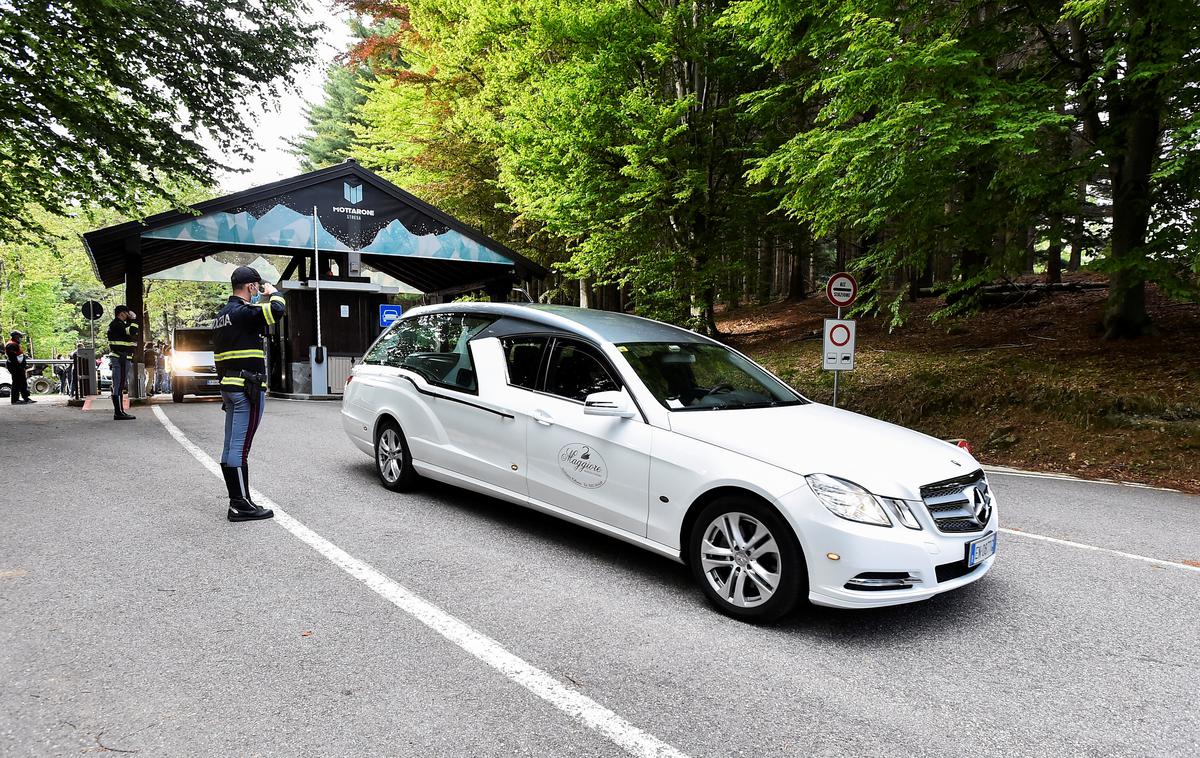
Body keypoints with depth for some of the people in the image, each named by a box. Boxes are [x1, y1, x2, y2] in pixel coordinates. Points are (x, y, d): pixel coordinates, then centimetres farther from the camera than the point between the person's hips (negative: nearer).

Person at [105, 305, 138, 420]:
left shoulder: (121, 324, 21)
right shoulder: (116, 324, -12)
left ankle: (120, 411, 19)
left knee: (119, 386, 13)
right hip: (120, 359, -11)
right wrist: (132, 319, -12)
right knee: (119, 386, -11)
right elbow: (131, 331, -25)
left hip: (123, 359, 11)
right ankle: (118, 413, -12)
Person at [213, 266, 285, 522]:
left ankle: (236, 501, 18)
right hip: (247, 388, -10)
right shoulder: (243, 312, -13)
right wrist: (272, 293, -4)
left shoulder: (222, 315, 19)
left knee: (231, 447, 11)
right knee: (240, 448, -9)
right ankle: (241, 504, -6)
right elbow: (278, 309, -26)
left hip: (229, 385, 10)